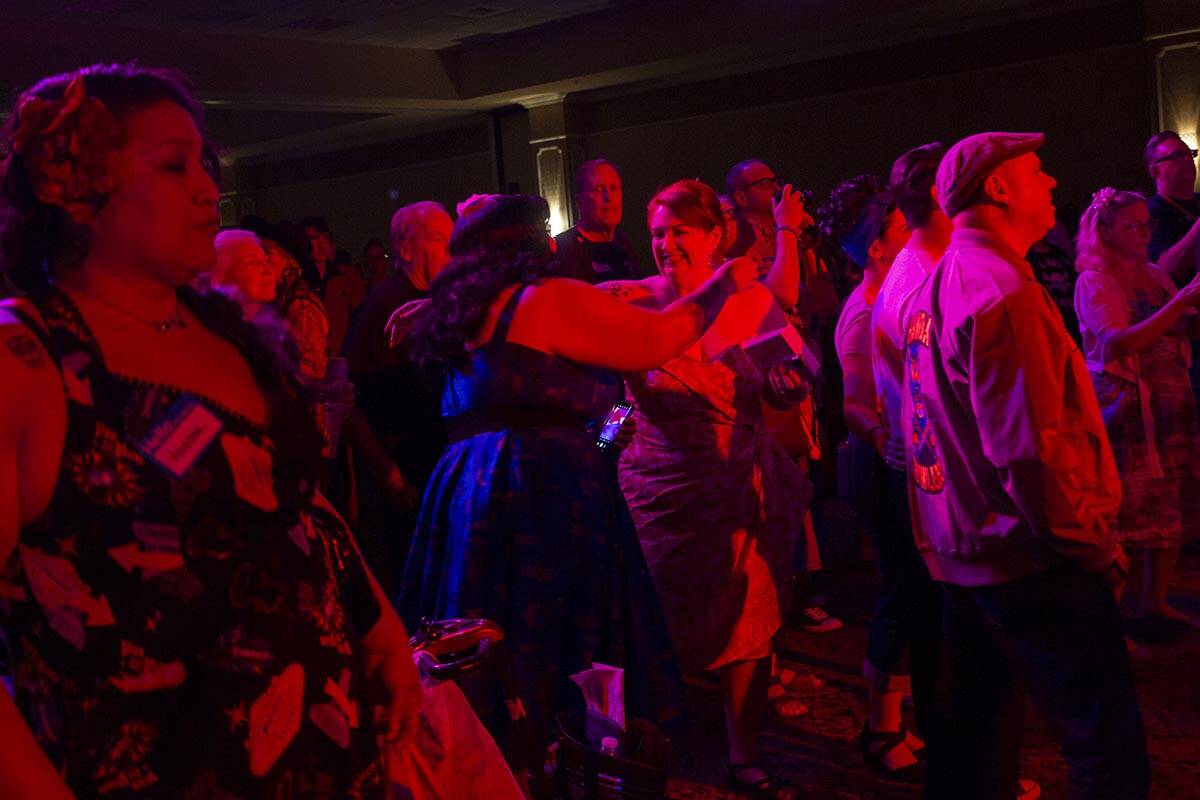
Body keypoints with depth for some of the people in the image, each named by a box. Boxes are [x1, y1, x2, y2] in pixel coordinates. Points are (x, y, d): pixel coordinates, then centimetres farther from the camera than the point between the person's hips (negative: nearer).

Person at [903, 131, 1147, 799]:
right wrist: (1098, 549, -12)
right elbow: (1031, 451, -24)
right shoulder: (1003, 291, -19)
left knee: (972, 734, 19)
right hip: (1031, 562, -10)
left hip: (963, 550, 10)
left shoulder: (934, 287, 11)